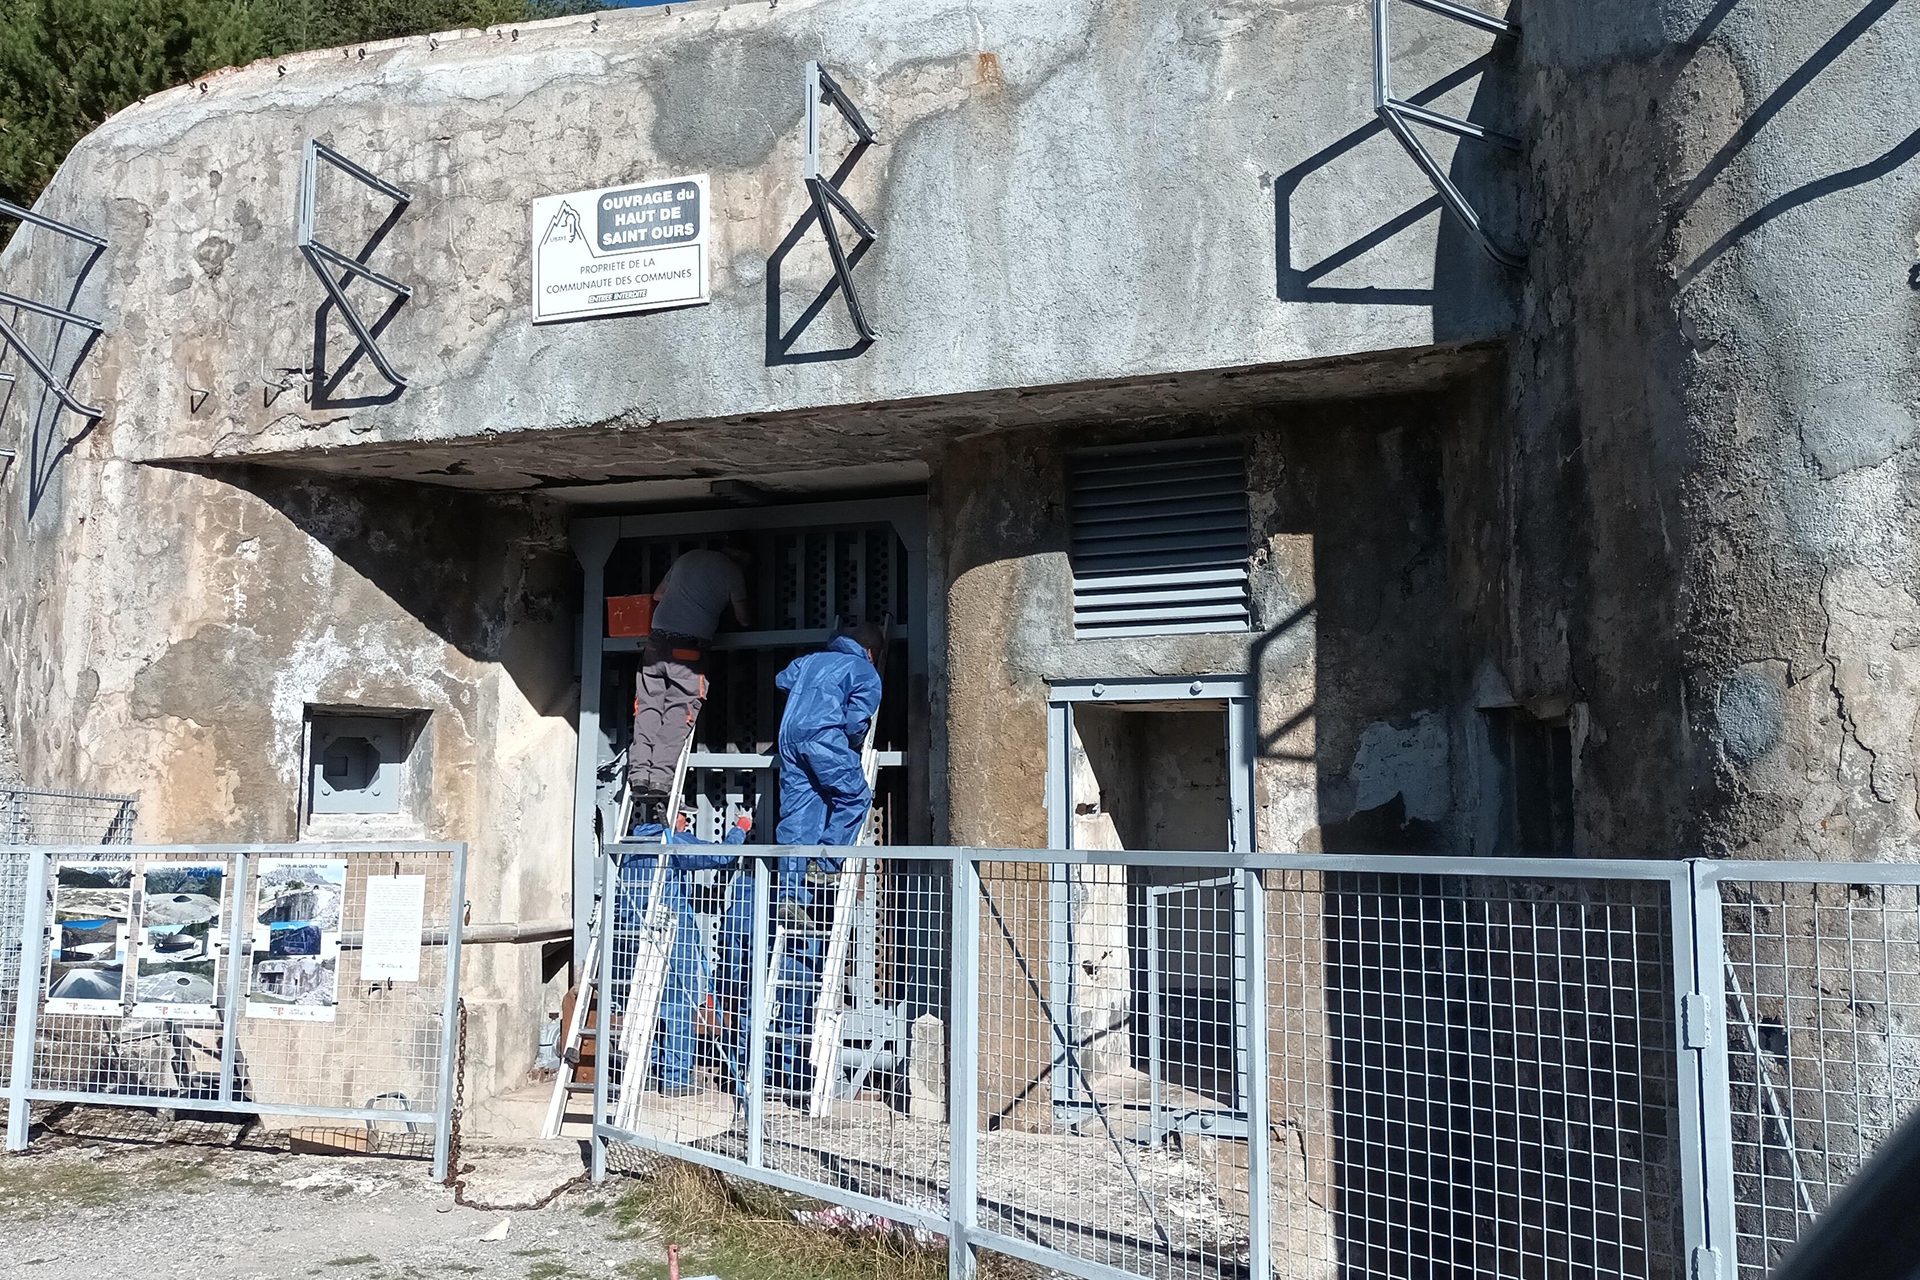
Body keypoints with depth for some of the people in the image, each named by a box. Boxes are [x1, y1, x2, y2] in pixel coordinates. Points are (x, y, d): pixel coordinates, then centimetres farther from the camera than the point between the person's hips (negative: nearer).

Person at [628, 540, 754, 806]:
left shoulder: (689, 557, 22)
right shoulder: (732, 571, 5)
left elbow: (657, 595, 33)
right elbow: (744, 619, 13)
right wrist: (749, 614, 36)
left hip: (656, 638, 5)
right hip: (690, 644, -5)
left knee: (648, 706, 1)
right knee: (679, 710, -7)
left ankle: (639, 770, -11)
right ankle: (661, 773, -18)